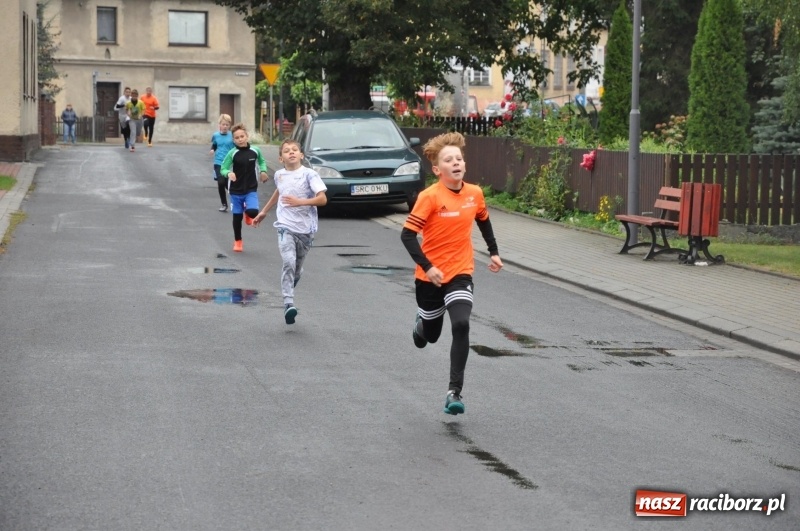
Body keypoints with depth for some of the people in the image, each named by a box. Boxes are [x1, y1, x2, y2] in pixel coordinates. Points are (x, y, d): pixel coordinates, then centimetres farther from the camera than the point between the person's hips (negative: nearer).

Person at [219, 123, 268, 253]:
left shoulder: (255, 151, -4)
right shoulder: (232, 153, -11)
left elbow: (262, 161, 17)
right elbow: (223, 169, -8)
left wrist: (263, 171, 0)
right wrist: (228, 173, -29)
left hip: (251, 189, 0)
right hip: (236, 190, 0)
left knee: (253, 212, -21)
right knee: (237, 217, 8)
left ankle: (248, 213, 18)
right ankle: (237, 241, 29)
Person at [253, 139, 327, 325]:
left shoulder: (309, 174, -6)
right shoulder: (279, 175, 8)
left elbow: (322, 199, -14)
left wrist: (300, 202, -25)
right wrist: (264, 212, 39)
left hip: (306, 229, -1)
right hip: (285, 227, 1)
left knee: (297, 268, 10)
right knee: (289, 262, -20)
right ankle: (288, 303, -24)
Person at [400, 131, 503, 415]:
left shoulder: (475, 193, -3)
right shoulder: (430, 197, -17)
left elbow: (483, 220, 19)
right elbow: (407, 234, -18)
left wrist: (493, 252, 20)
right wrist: (427, 267, -24)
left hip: (460, 273, 2)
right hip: (431, 275, -2)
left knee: (461, 326, -20)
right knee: (431, 334, 13)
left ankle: (454, 392, -15)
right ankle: (421, 323, 53)